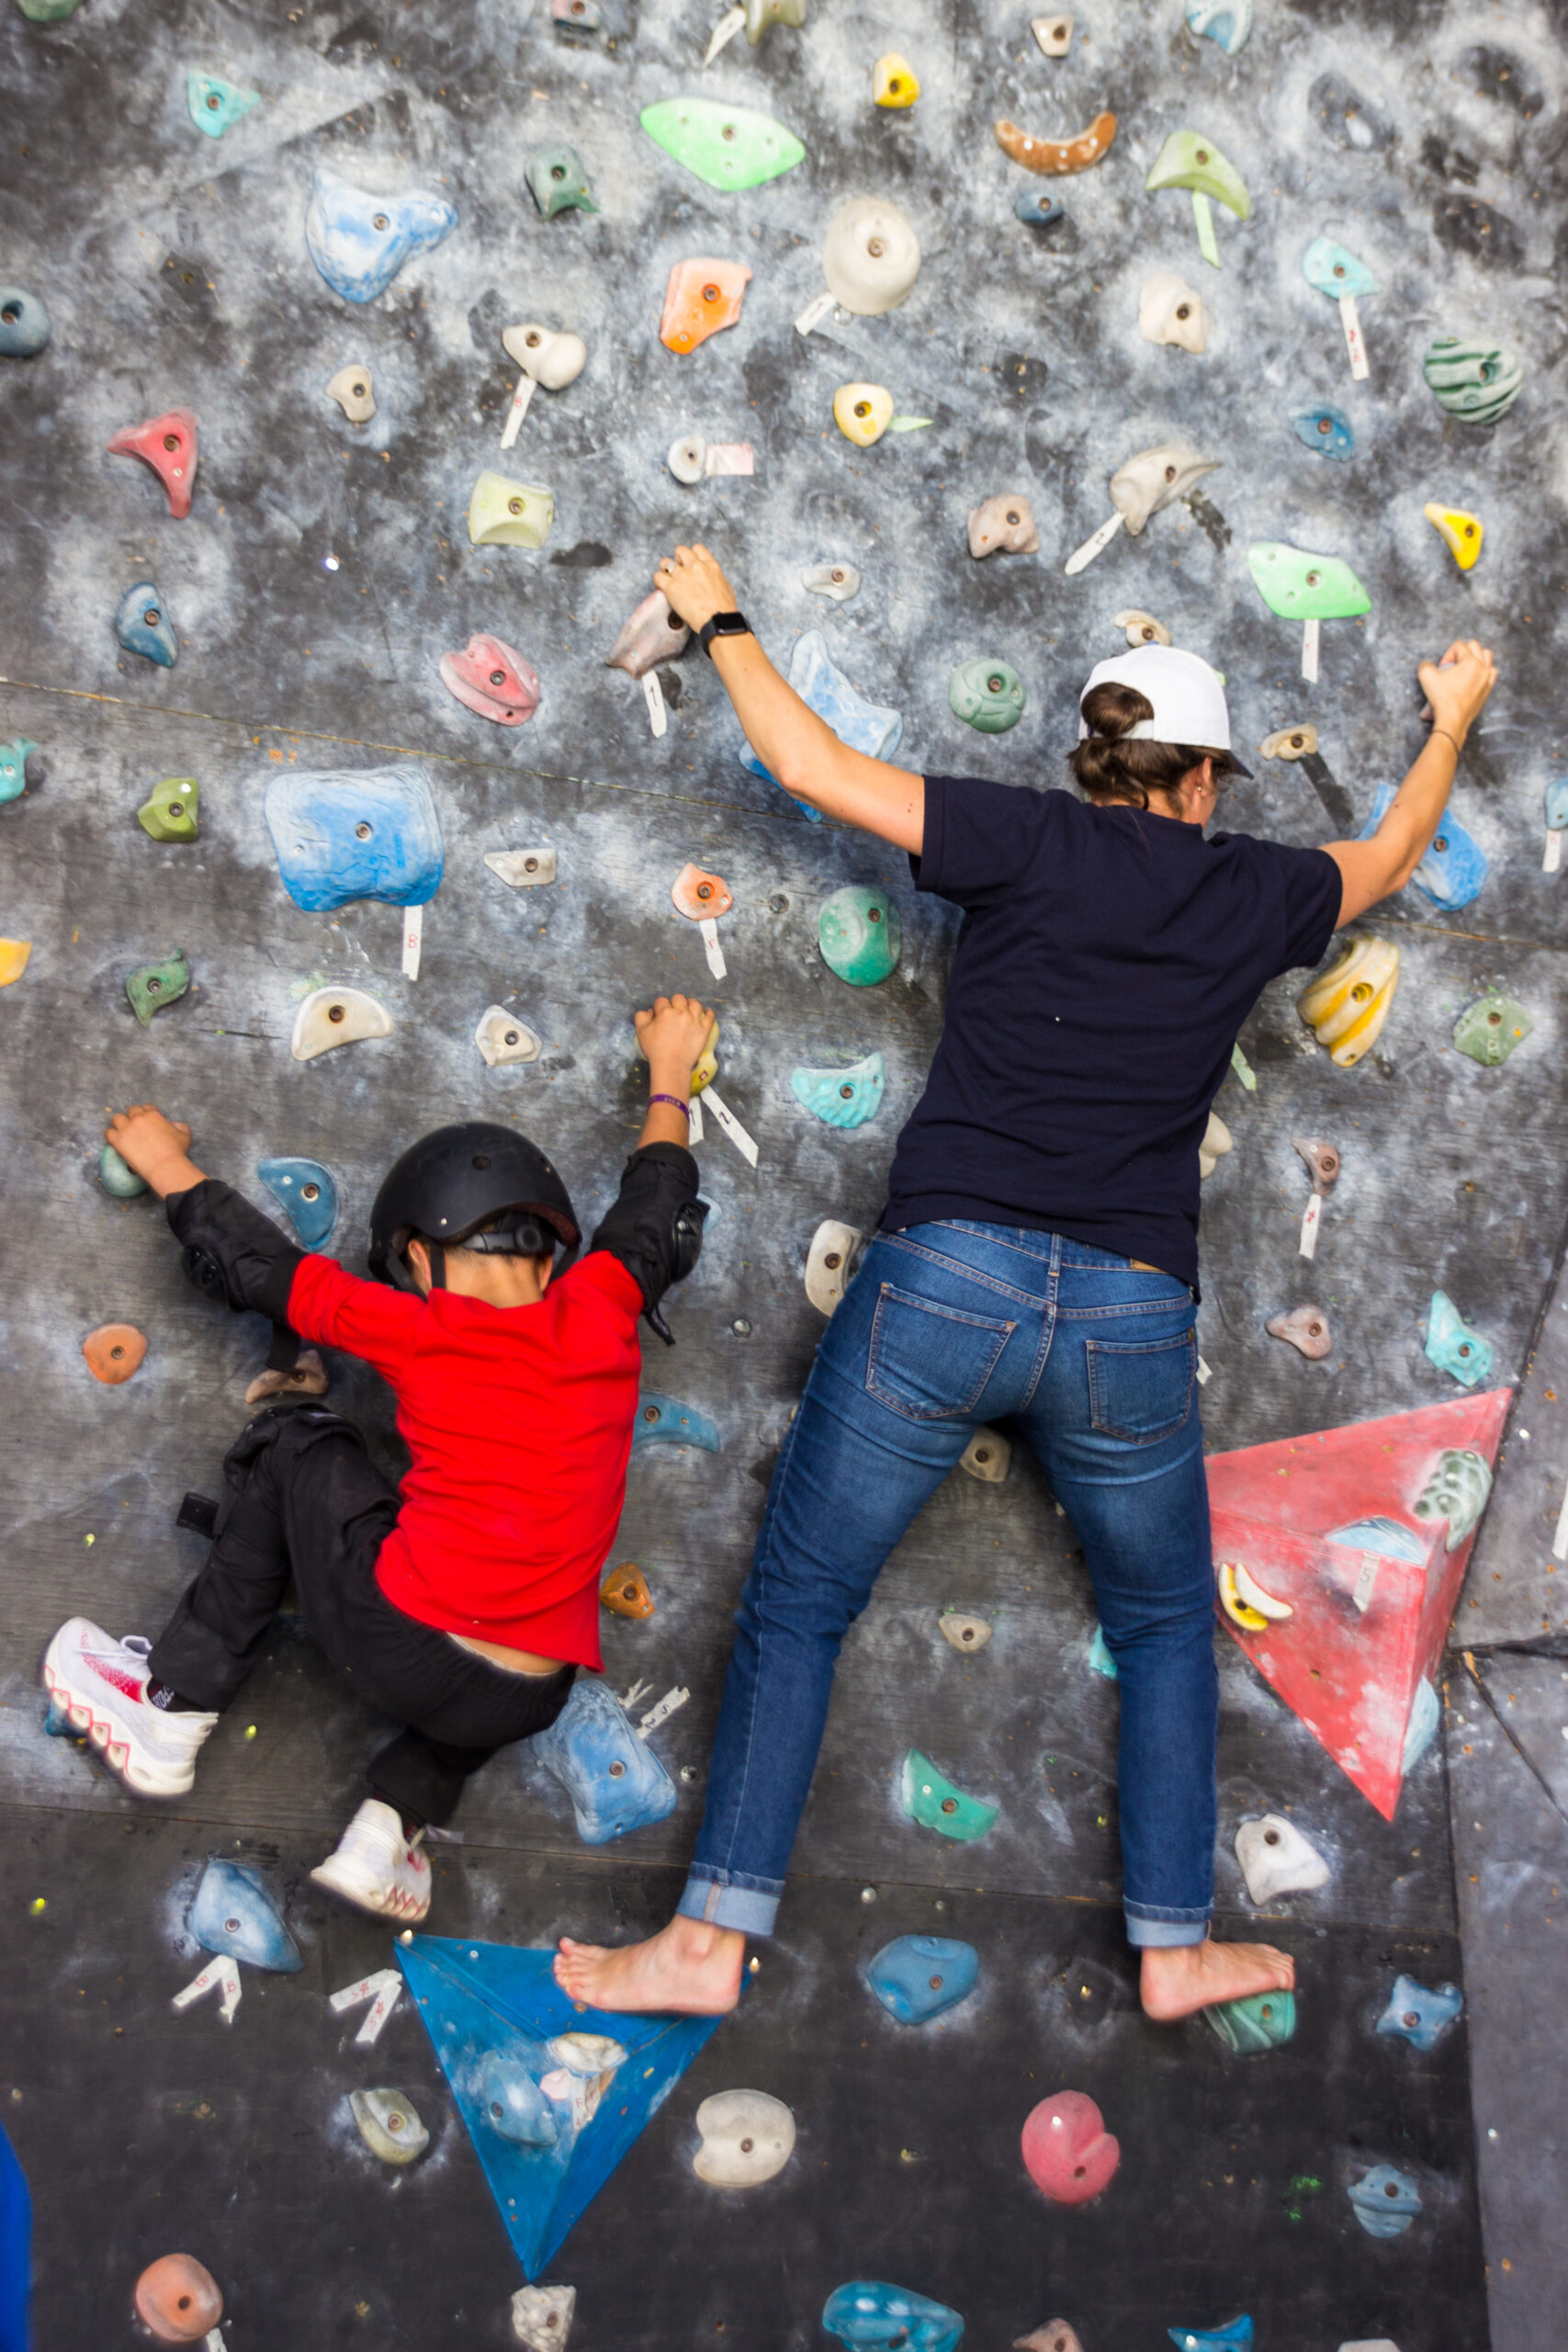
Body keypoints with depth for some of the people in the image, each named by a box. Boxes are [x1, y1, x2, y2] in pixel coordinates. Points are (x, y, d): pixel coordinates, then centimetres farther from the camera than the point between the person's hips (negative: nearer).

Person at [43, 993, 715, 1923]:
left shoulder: (416, 1329, -1)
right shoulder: (600, 1308, 5)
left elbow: (253, 1262, 11)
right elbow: (662, 1211, 25)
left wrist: (169, 1165, 29)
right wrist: (670, 1069, 41)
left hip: (394, 1643, -3)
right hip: (517, 1712, 3)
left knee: (295, 1438, 20)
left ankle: (174, 1708, 23)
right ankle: (399, 1817, 18)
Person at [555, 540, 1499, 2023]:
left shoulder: (1029, 842, 1)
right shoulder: (1254, 894, 8)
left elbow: (808, 764, 3)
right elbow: (1392, 854, 30)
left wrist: (720, 622, 20)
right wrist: (1452, 718, 49)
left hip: (945, 1282, -2)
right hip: (1132, 1318, 2)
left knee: (795, 1606, 10)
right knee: (1168, 1626, 24)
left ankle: (711, 1940, 11)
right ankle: (1175, 1948, 29)